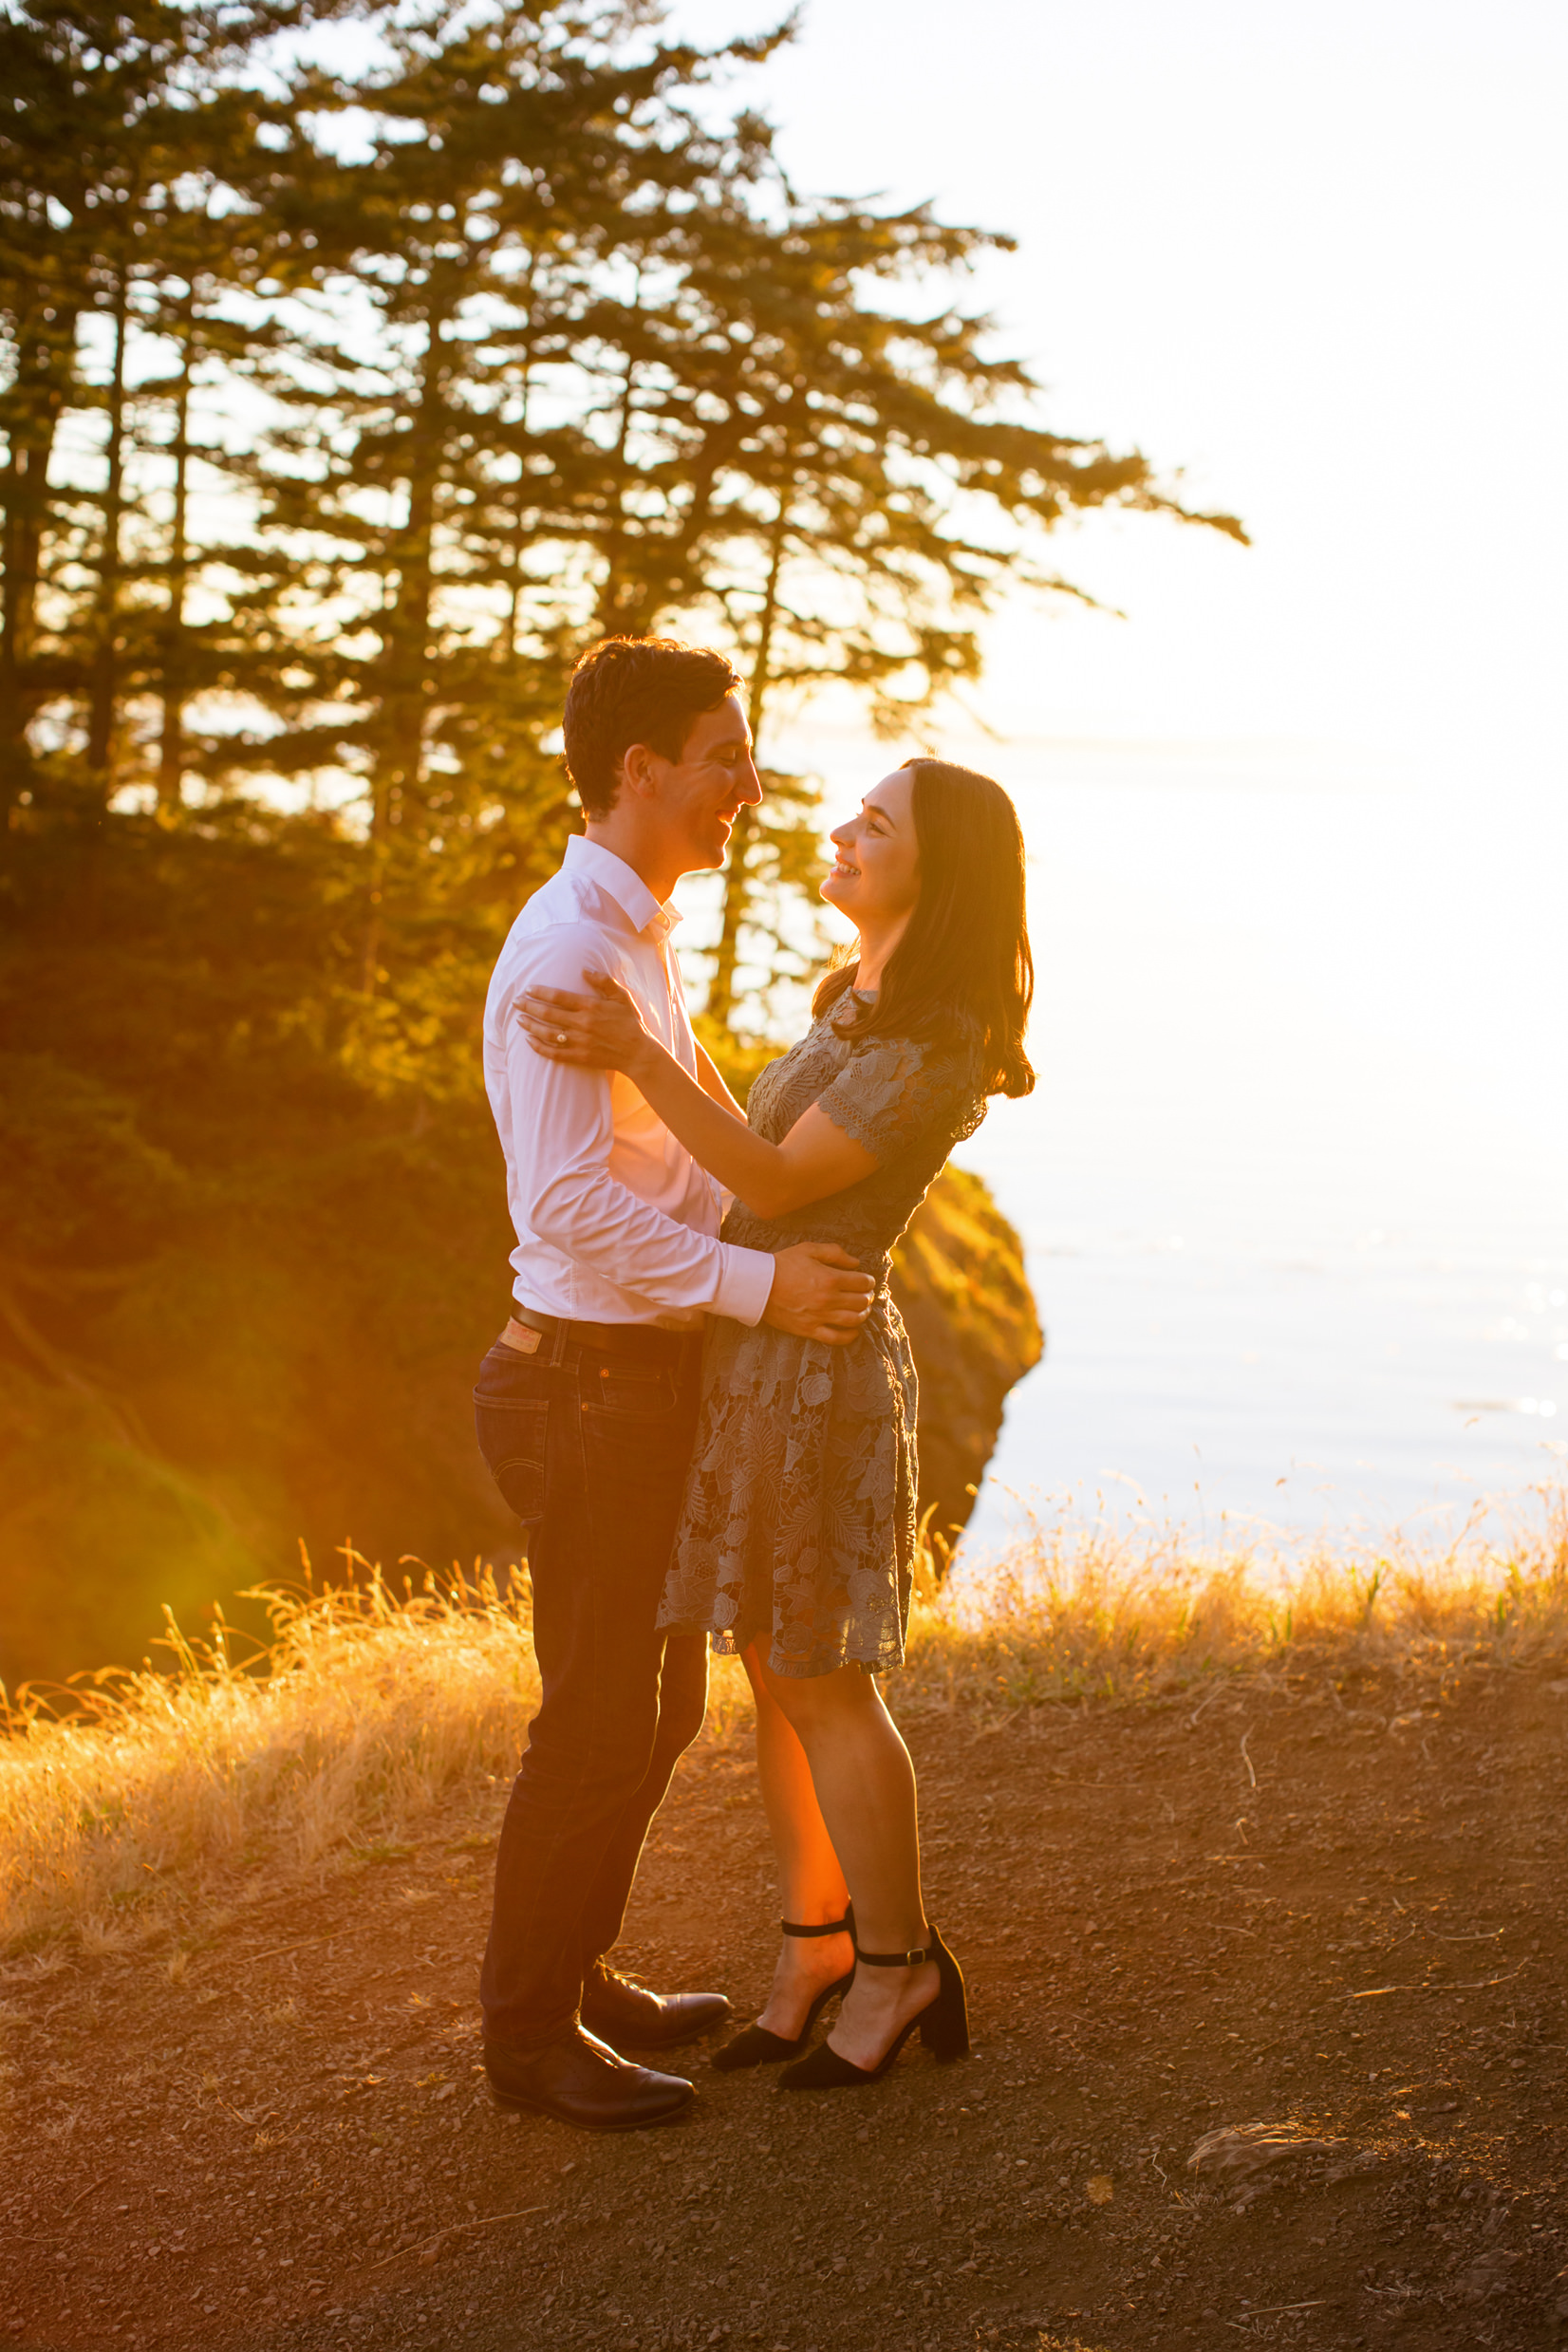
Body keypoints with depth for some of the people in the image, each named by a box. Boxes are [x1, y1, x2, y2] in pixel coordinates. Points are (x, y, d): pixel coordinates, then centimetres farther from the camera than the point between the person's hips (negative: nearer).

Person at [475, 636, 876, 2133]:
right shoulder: (565, 948, -19)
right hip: (588, 1385, -10)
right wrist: (759, 1285, -25)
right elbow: (571, 1204, -26)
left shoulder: (636, 939, 13)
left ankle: (575, 1975, 32)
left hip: (643, 1376, 10)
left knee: (659, 1704, 18)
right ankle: (531, 2035, 14)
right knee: (598, 1724, 0)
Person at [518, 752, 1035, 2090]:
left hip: (811, 1363, -9)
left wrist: (639, 1058, -27)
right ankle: (817, 1948, 24)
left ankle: (898, 1963, 16)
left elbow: (779, 1183, -20)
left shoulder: (934, 1049, -18)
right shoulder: (866, 1002, 12)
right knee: (775, 1673, 14)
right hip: (757, 1358, 9)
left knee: (821, 1683, 1)